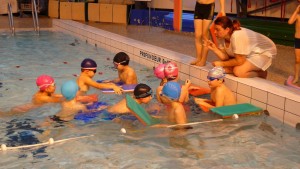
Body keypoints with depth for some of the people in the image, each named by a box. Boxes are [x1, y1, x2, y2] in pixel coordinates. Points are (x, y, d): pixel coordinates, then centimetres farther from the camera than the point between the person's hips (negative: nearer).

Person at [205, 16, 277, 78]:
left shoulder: (237, 36, -35)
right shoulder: (224, 36, -11)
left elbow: (239, 61, -30)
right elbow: (225, 57, -10)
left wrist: (222, 64, -21)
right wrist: (214, 48, -24)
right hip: (251, 52, 8)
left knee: (238, 71, -27)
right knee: (225, 68, -6)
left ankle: (261, 73, 0)